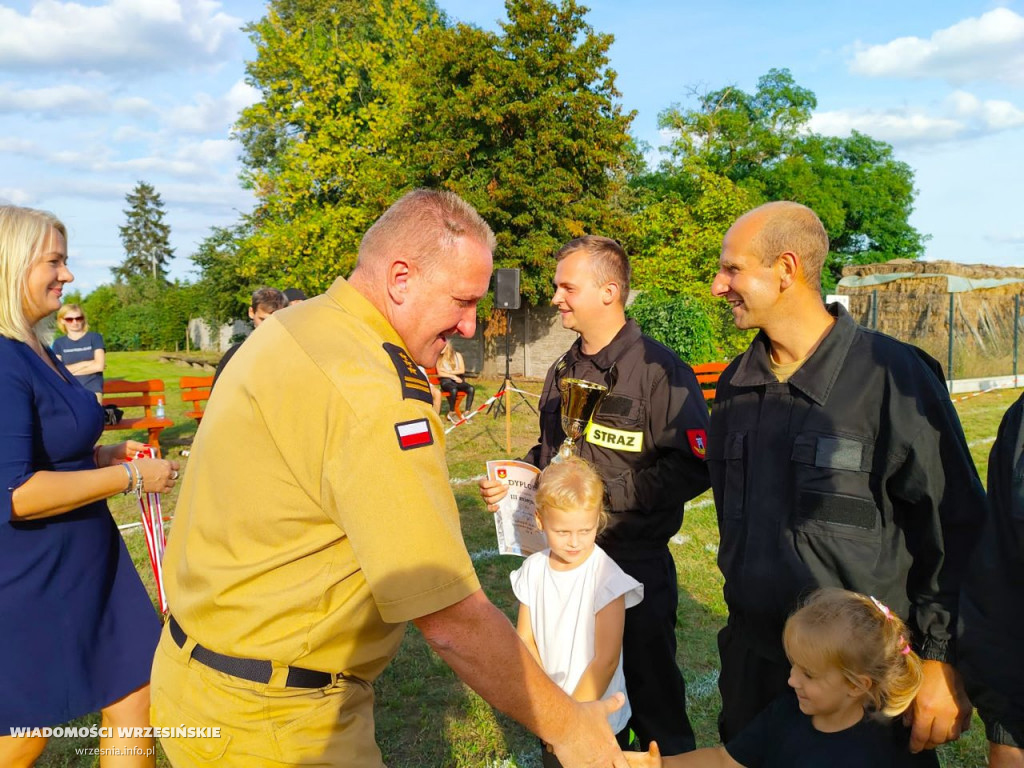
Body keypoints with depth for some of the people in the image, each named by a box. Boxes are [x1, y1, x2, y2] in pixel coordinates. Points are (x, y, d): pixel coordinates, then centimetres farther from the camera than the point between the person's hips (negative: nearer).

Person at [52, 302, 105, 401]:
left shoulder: (94, 337, 4)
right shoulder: (58, 343, 9)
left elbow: (99, 365, -7)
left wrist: (71, 370, -1)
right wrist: (86, 363, -5)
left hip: (92, 391, -2)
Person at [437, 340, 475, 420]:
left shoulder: (457, 355, 8)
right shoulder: (439, 358, 5)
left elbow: (462, 370, 3)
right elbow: (440, 373, -2)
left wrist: (448, 372, -4)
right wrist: (453, 376, -11)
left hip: (458, 380, 3)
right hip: (446, 381, -3)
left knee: (471, 388, -27)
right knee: (454, 390, -37)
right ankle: (451, 413, -19)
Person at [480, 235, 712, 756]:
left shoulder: (659, 370, -14)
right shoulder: (561, 372, 10)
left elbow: (692, 469, -20)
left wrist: (607, 492, -22)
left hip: (635, 560, -7)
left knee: (650, 687, 10)